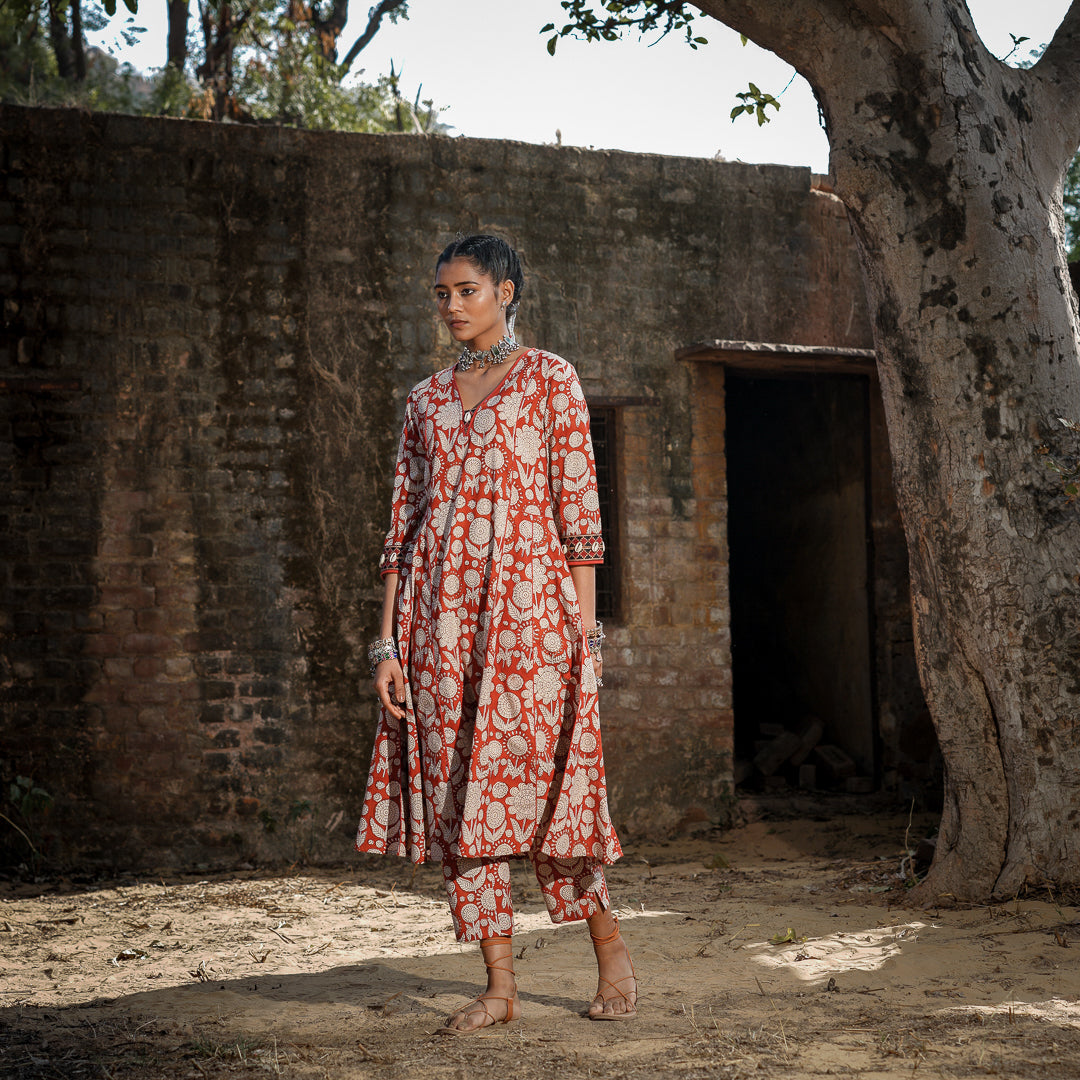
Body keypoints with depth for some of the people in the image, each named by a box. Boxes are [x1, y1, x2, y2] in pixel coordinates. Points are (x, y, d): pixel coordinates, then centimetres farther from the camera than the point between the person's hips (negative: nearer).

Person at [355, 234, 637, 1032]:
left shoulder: (551, 379, 4)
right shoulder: (427, 399, 16)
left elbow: (580, 509, -1)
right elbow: (403, 522, 13)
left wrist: (585, 631, -8)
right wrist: (387, 643, 5)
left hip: (527, 599, -4)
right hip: (441, 610, 5)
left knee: (537, 786, -5)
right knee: (458, 791, 1)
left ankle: (612, 951, 17)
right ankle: (500, 985, 9)